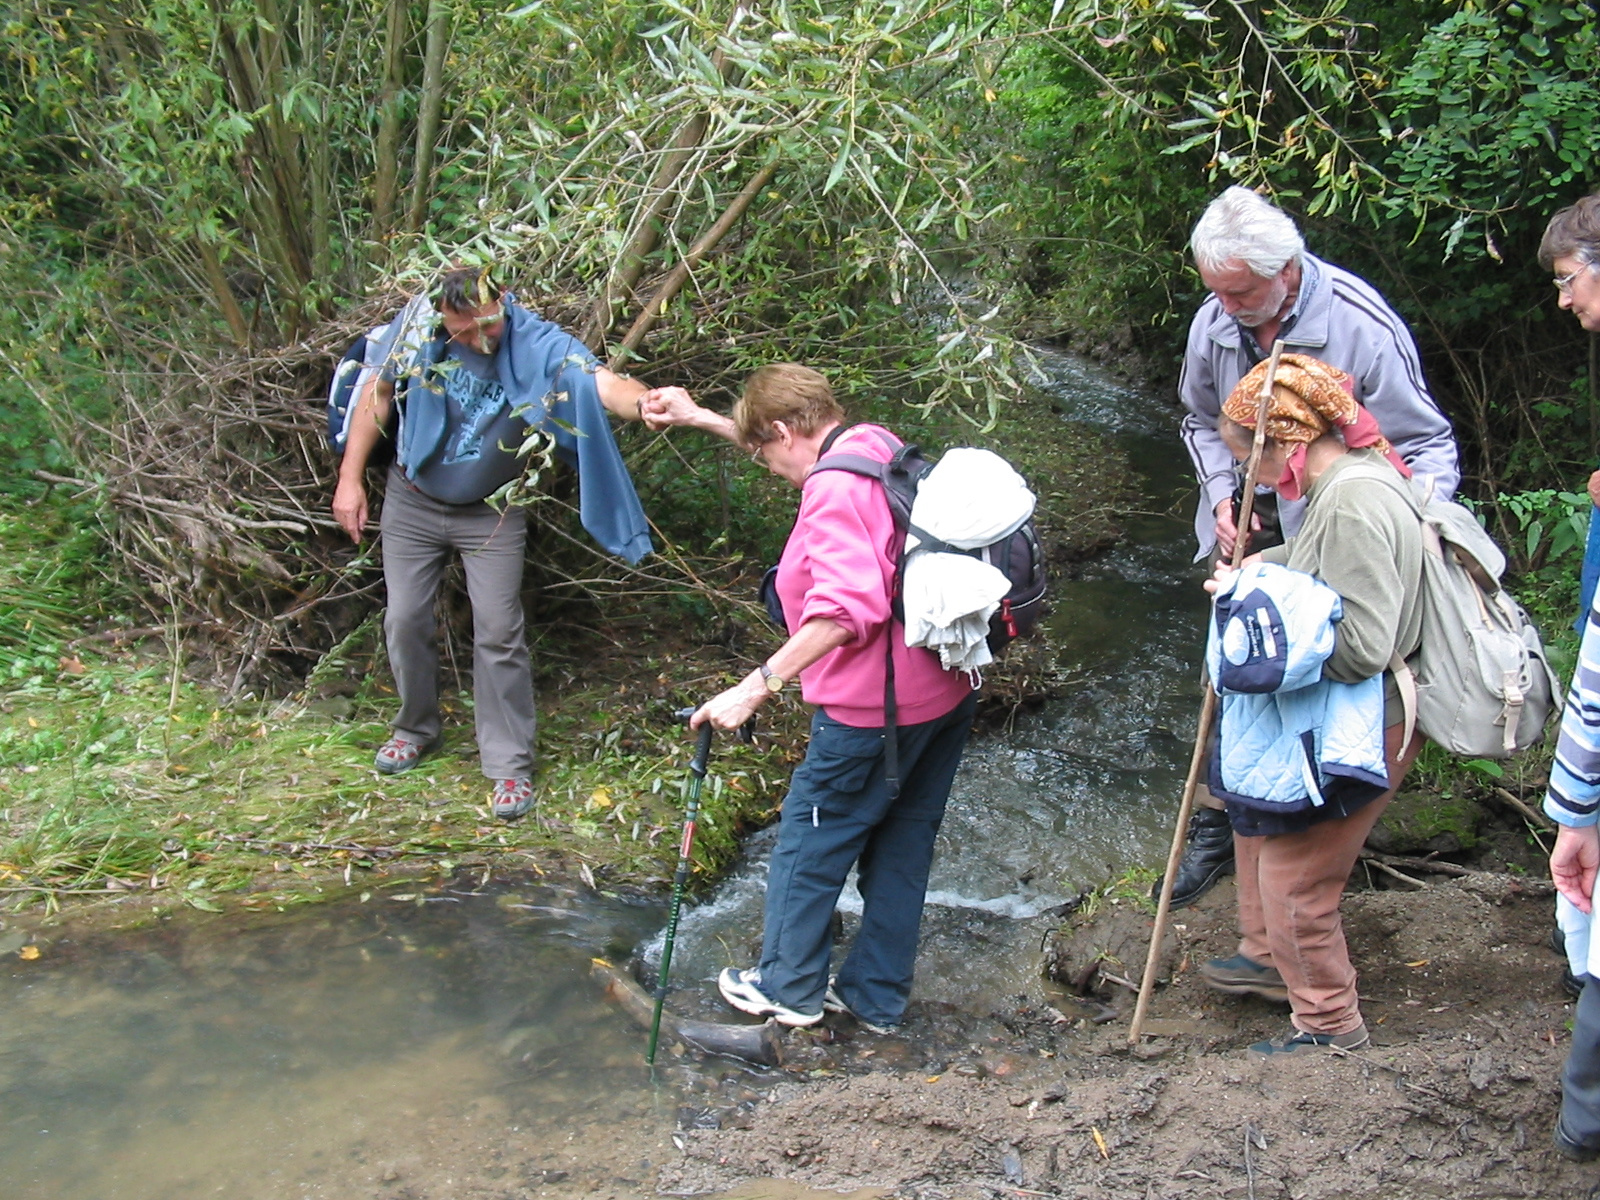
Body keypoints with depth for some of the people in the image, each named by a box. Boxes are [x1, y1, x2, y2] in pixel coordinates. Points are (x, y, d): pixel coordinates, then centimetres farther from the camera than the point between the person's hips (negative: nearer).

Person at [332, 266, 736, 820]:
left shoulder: (539, 345, -25)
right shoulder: (418, 324, -18)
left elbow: (602, 384, -42)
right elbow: (378, 396, -4)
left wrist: (646, 401, -65)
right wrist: (350, 478, -2)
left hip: (491, 514, -2)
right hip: (412, 503, 2)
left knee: (499, 633, -5)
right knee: (405, 620, 8)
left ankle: (511, 765, 6)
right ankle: (416, 729, 34)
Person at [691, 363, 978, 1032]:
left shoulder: (834, 488, -22)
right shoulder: (883, 449, 8)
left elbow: (849, 608, -33)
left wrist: (758, 686, -33)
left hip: (872, 710, -10)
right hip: (945, 694, 10)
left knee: (808, 844, 10)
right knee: (903, 848, 18)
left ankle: (789, 988, 27)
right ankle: (876, 996, 31)